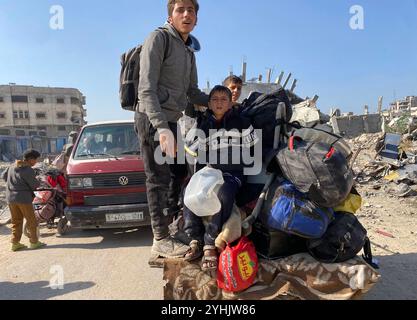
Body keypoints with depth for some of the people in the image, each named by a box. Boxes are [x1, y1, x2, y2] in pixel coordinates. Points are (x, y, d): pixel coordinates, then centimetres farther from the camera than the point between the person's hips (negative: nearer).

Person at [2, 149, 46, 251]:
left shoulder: (12, 166, 7)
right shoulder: (28, 171, -18)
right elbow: (34, 185, -13)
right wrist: (38, 182, 8)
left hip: (10, 198, 8)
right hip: (23, 198, -8)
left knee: (16, 221, 16)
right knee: (31, 221, 6)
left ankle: (15, 243, 19)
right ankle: (34, 242, 13)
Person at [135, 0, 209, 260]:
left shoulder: (189, 51, 17)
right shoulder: (159, 38, -8)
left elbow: (192, 92, 21)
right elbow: (146, 89, -17)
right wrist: (161, 128, -27)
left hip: (171, 120, 9)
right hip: (152, 119, -8)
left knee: (180, 171, 17)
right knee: (159, 178, -6)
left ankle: (169, 216, 36)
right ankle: (161, 239, 5)